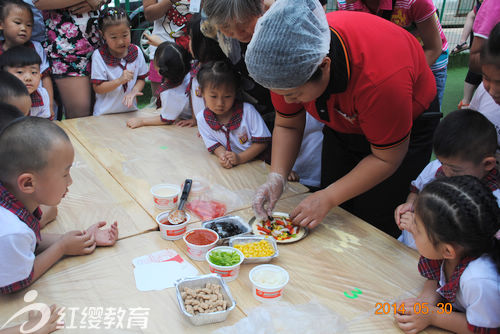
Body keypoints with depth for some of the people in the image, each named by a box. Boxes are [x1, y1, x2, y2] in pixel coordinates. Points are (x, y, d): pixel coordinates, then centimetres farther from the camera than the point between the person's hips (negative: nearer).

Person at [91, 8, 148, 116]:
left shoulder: (136, 52, 1)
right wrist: (120, 80, -19)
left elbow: (141, 78, 8)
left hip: (130, 110, 4)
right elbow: (98, 88, -7)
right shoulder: (99, 56, -7)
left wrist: (134, 91, -12)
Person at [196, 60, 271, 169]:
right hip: (230, 168, 1)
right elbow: (214, 143, 5)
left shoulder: (247, 110, -12)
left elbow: (262, 141, -9)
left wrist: (240, 158, -19)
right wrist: (223, 156, -17)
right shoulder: (202, 118, -4)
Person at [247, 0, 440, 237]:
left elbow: (387, 158, -28)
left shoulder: (380, 78, -42)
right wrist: (276, 177, -23)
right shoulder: (288, 67, -26)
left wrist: (327, 198, -28)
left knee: (373, 224, -7)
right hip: (343, 124, 5)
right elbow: (287, 126, -9)